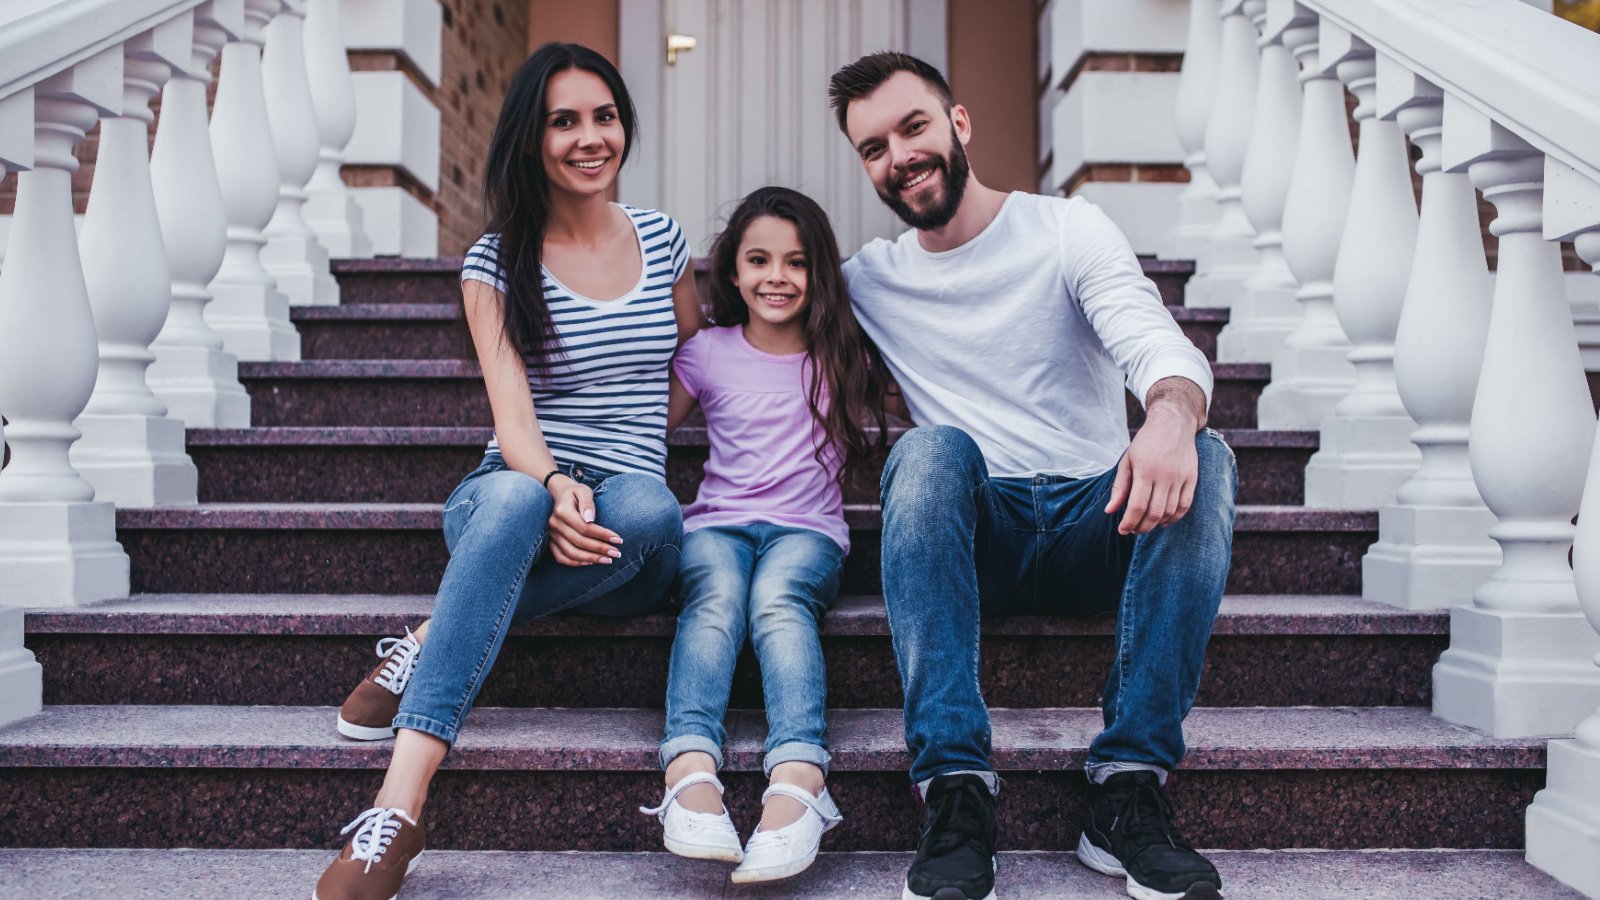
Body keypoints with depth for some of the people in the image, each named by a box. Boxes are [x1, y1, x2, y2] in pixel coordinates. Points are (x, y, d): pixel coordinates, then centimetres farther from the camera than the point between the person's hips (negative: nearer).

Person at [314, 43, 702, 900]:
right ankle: (397, 810, -46)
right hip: (516, 490, -2)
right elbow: (511, 413, -10)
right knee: (513, 496, -40)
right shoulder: (496, 263, 3)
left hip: (624, 544, 2)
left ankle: (427, 645, -26)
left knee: (652, 510, -37)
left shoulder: (662, 239, 12)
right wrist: (554, 487, -33)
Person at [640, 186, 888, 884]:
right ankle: (691, 773, -52)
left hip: (807, 530, 0)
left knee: (779, 598, -35)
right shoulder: (707, 355, 11)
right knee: (715, 596, -34)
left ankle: (797, 781, -53)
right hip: (716, 524, 1)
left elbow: (873, 438, 26)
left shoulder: (846, 359, 12)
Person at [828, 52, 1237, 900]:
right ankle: (956, 792, -38)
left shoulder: (1067, 230, 4)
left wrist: (1173, 412, -37)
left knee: (1205, 458, -29)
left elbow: (1156, 342, -14)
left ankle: (1128, 787, -31)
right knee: (932, 448, -31)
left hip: (1099, 523, 0)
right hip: (978, 538, 0)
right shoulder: (871, 279, 12)